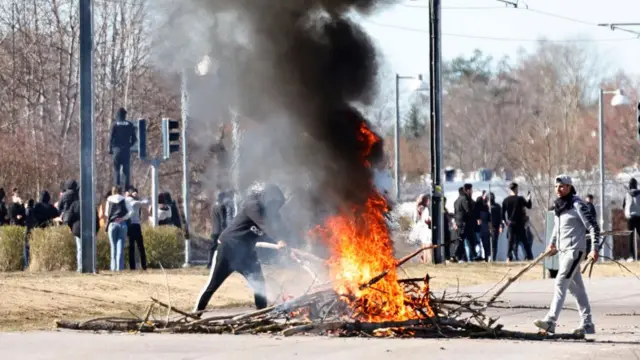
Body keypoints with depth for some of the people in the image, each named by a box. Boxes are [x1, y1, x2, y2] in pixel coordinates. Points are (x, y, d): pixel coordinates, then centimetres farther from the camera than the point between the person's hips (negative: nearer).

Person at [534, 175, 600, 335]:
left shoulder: (577, 205, -12)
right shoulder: (558, 205, 12)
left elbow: (593, 227, -12)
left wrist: (595, 249, -17)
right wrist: (552, 244, 17)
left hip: (574, 249, -9)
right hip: (563, 250, 9)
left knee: (560, 284, -17)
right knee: (576, 287, 11)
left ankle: (550, 321, -23)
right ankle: (587, 324, 16)